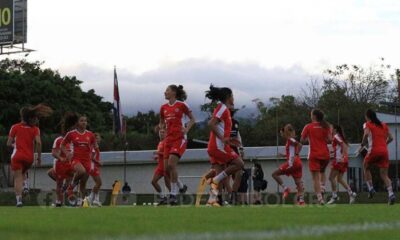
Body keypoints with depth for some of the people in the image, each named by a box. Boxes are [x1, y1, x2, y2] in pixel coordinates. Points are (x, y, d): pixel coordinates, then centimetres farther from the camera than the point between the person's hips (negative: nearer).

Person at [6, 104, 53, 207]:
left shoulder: (15, 127, 2)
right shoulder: (35, 129, 5)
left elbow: (9, 143, 2)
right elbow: (38, 142, -9)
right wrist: (39, 156, -2)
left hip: (17, 156, -3)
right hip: (29, 157, 3)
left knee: (18, 178, -5)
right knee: (22, 174, 26)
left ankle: (19, 198, -21)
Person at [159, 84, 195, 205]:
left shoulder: (182, 105, -4)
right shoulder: (163, 108, 12)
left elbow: (192, 119, 4)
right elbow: (162, 123, 25)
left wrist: (186, 129, -11)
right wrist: (161, 127, 3)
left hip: (179, 138, -6)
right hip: (169, 139, 6)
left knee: (171, 164, -19)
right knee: (167, 167, 2)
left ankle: (173, 194, -13)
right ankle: (180, 187, 25)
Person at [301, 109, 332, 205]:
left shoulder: (308, 127, -3)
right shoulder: (326, 126, 4)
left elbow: (302, 140, -1)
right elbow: (330, 140, -3)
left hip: (314, 155, -4)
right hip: (325, 154, 4)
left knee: (316, 177, -5)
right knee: (322, 172, 28)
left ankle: (320, 198, -15)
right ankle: (322, 188, 6)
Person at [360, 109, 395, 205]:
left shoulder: (367, 124, 5)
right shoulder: (384, 125, 18)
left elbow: (366, 133, -16)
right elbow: (390, 138, 15)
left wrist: (363, 144, -2)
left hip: (374, 150, -4)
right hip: (384, 151, 4)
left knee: (366, 168, 23)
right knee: (384, 175, 3)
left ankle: (370, 188, 10)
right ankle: (391, 194, -17)